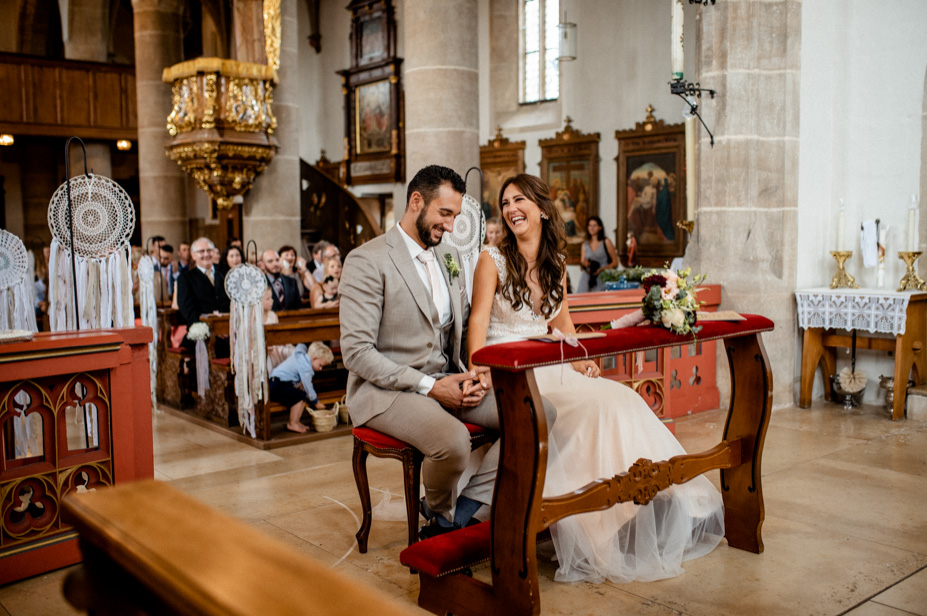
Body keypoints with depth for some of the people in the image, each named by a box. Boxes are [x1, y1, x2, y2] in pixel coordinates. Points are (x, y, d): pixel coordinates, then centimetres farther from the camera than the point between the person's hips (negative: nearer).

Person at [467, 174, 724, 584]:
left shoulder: (556, 263, 13)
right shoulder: (493, 260, -3)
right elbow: (478, 321, -9)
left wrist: (579, 362, 1)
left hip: (545, 369, 6)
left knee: (619, 398, -17)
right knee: (593, 405, -26)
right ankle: (596, 534, -17)